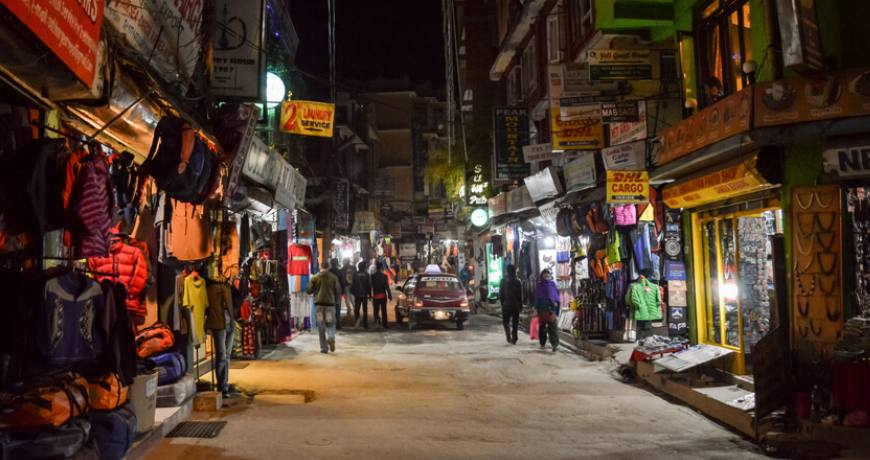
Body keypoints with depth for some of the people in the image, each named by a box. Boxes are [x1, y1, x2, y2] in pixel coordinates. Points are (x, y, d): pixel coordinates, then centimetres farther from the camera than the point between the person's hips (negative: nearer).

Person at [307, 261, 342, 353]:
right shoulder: (333, 278, 1)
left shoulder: (315, 278, 0)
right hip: (330, 304, 0)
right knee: (330, 324, 10)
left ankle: (323, 347, 4)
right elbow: (338, 292, 1)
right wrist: (335, 299, 19)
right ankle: (331, 338, -19)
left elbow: (309, 291, 1)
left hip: (318, 304, 0)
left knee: (321, 326, 6)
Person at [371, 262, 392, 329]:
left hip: (375, 296, 0)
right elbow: (387, 287, -8)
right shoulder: (384, 276, -8)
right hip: (383, 296, 0)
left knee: (376, 310, 7)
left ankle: (377, 320, -19)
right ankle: (384, 324, 11)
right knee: (383, 311, 9)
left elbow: (371, 286, -2)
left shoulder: (372, 276, -6)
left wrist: (370, 295, 8)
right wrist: (390, 295, -1)